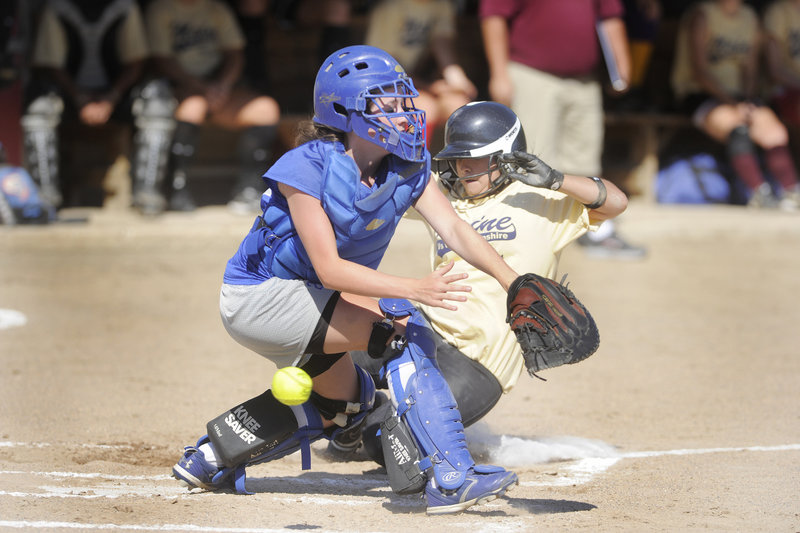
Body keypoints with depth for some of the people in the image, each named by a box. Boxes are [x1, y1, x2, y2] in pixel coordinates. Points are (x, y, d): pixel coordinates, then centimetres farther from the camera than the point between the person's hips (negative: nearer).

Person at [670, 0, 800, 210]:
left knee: (777, 133, -20)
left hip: (738, 95, 6)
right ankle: (760, 194, -43)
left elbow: (751, 68, 13)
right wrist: (732, 104, -21)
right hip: (697, 95, -6)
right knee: (738, 128, -35)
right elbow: (698, 70, -13)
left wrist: (749, 102, -6)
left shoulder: (750, 17, 13)